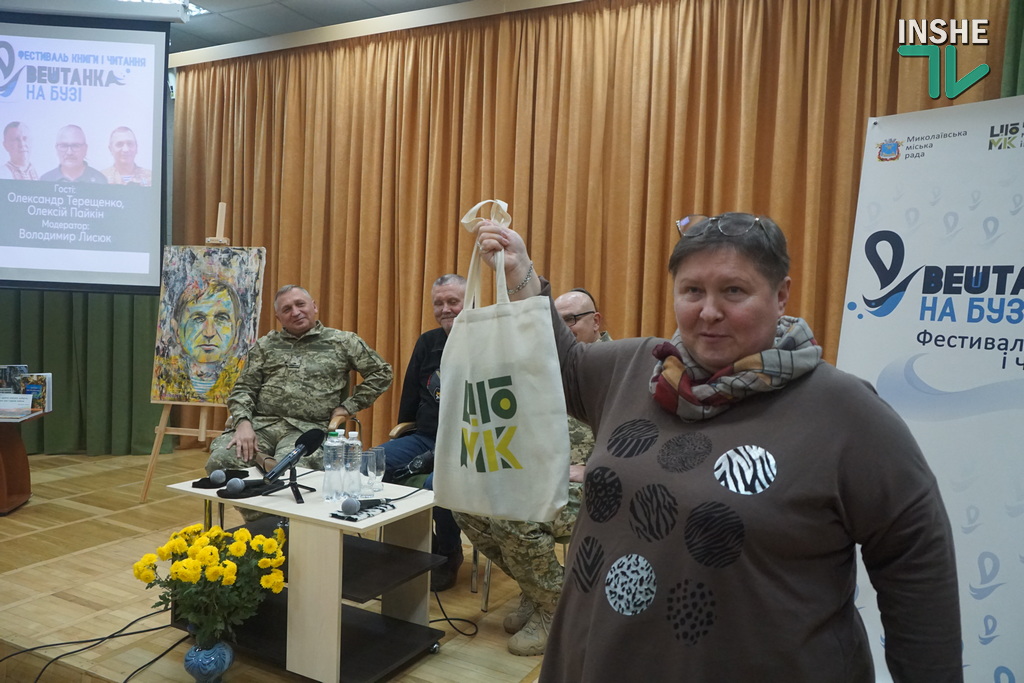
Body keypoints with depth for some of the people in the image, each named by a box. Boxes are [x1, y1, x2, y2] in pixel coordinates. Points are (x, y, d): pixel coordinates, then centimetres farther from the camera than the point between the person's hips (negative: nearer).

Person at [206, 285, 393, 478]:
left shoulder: (342, 342, 9)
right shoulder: (265, 345, 16)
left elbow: (381, 372, 11)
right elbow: (243, 389, 12)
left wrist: (348, 407, 4)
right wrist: (243, 423, -8)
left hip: (307, 428, -2)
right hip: (260, 424, 3)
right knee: (219, 461, -26)